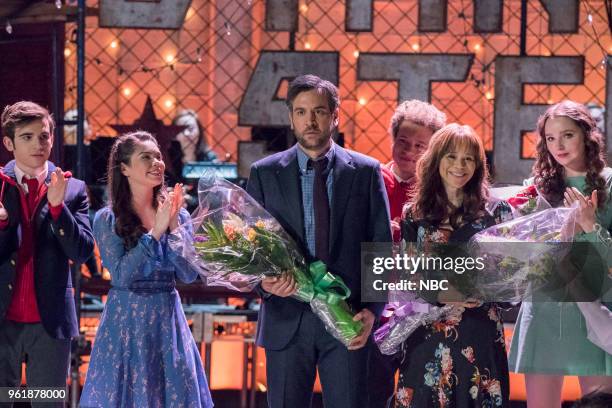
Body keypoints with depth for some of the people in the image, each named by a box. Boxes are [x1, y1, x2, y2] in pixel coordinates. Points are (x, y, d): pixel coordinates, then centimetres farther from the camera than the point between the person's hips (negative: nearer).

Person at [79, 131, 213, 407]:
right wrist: (155, 232, -18)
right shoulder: (107, 219, -5)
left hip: (167, 320, 3)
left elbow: (189, 275, -3)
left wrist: (174, 226, -13)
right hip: (126, 320, -3)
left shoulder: (177, 215, 4)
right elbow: (121, 274, -15)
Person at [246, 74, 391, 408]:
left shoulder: (365, 171, 4)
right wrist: (264, 281, -15)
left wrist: (372, 309, -7)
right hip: (286, 319, 1)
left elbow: (381, 245, 4)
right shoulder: (264, 173, 6)